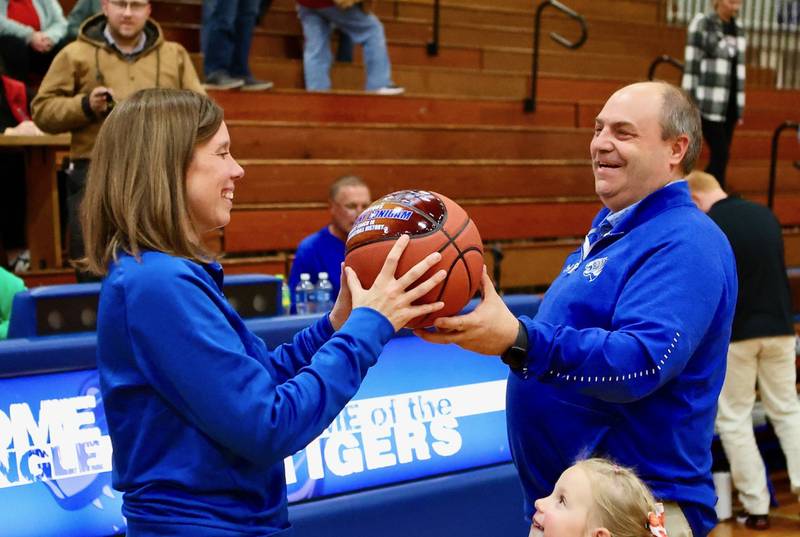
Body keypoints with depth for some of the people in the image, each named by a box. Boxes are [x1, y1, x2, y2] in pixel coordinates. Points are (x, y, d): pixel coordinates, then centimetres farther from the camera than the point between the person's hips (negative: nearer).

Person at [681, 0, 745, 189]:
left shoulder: (738, 29, 13)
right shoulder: (702, 23, -6)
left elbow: (738, 69, 17)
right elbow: (691, 66, -8)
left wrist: (740, 106, 15)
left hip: (729, 103, 7)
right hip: (709, 103, -6)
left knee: (721, 157, 5)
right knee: (720, 155, -13)